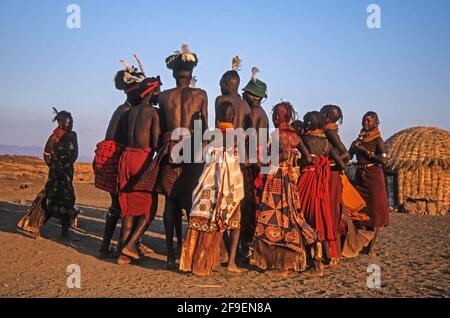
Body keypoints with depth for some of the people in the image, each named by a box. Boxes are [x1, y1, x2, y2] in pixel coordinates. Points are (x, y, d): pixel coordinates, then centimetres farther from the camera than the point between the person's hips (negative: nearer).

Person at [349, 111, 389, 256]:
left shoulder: (377, 140, -4)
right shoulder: (358, 140, 10)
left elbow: (383, 160, -17)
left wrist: (366, 151, -16)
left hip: (374, 177, -5)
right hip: (360, 176, 5)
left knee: (374, 210, -3)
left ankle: (371, 247, -2)